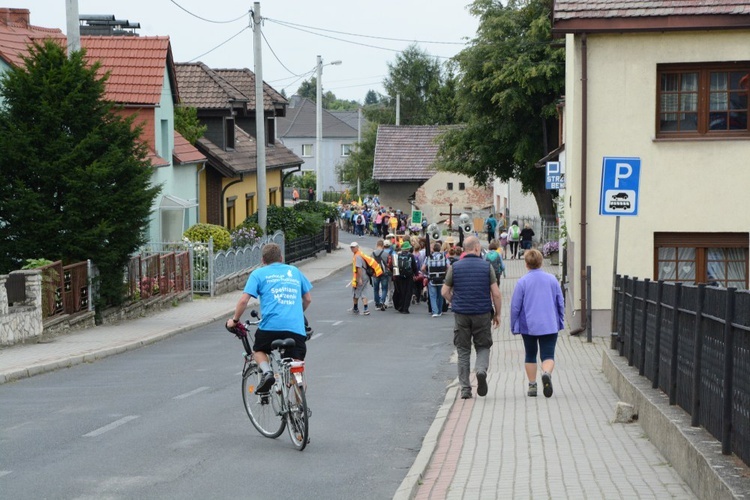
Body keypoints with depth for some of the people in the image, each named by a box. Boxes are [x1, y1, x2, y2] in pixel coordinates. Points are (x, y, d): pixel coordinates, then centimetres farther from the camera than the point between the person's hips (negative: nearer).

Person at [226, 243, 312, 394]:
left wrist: (234, 320, 17)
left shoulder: (259, 273, 11)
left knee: (258, 350, 26)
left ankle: (266, 372, -1)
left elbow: (243, 300, 2)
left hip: (271, 325, -2)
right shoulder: (294, 271, 21)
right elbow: (308, 299, 28)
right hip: (296, 328, 2)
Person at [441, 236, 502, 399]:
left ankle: (465, 389, 5)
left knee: (463, 351, 8)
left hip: (461, 314, 1)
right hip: (483, 313, -1)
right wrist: (497, 314, 7)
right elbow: (496, 294, -5)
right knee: (483, 346, 14)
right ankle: (481, 370, -16)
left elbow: (445, 292, 3)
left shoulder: (455, 267, 0)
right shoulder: (487, 266, -3)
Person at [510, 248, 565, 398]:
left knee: (530, 356, 15)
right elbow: (561, 303, 6)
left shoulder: (522, 282, -5)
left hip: (528, 326, 0)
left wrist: (514, 326, 7)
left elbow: (515, 306, -4)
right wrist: (561, 322, 18)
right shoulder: (552, 279, 1)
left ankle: (532, 386, 16)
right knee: (548, 355, -2)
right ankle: (546, 373, -32)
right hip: (550, 326, 0)